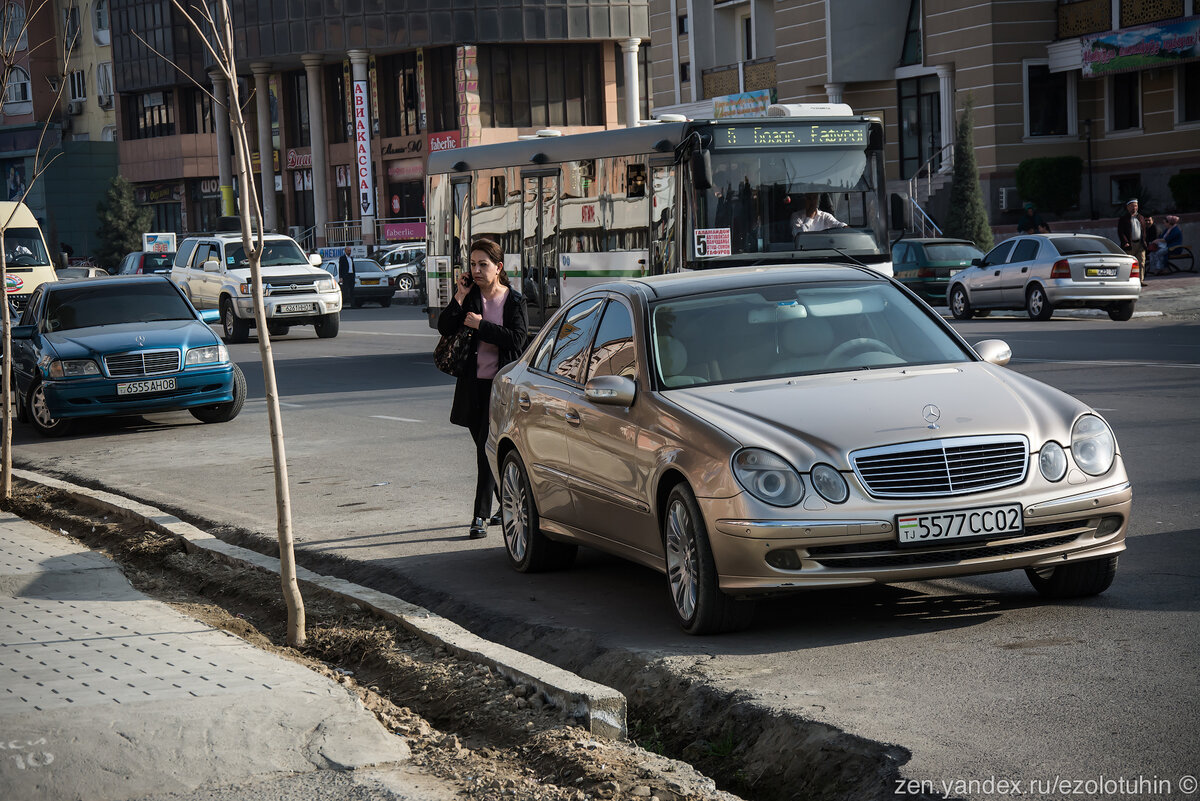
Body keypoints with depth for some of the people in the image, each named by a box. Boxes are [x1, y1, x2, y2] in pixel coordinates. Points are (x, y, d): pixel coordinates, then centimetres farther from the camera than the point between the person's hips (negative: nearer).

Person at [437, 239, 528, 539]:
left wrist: (481, 325, -15)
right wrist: (459, 298, -12)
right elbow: (444, 328, -3)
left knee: (487, 446, -11)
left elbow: (517, 339, -13)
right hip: (473, 383, 4)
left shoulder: (515, 300, -1)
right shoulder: (470, 295, 6)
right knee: (485, 447, 9)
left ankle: (481, 515, -10)